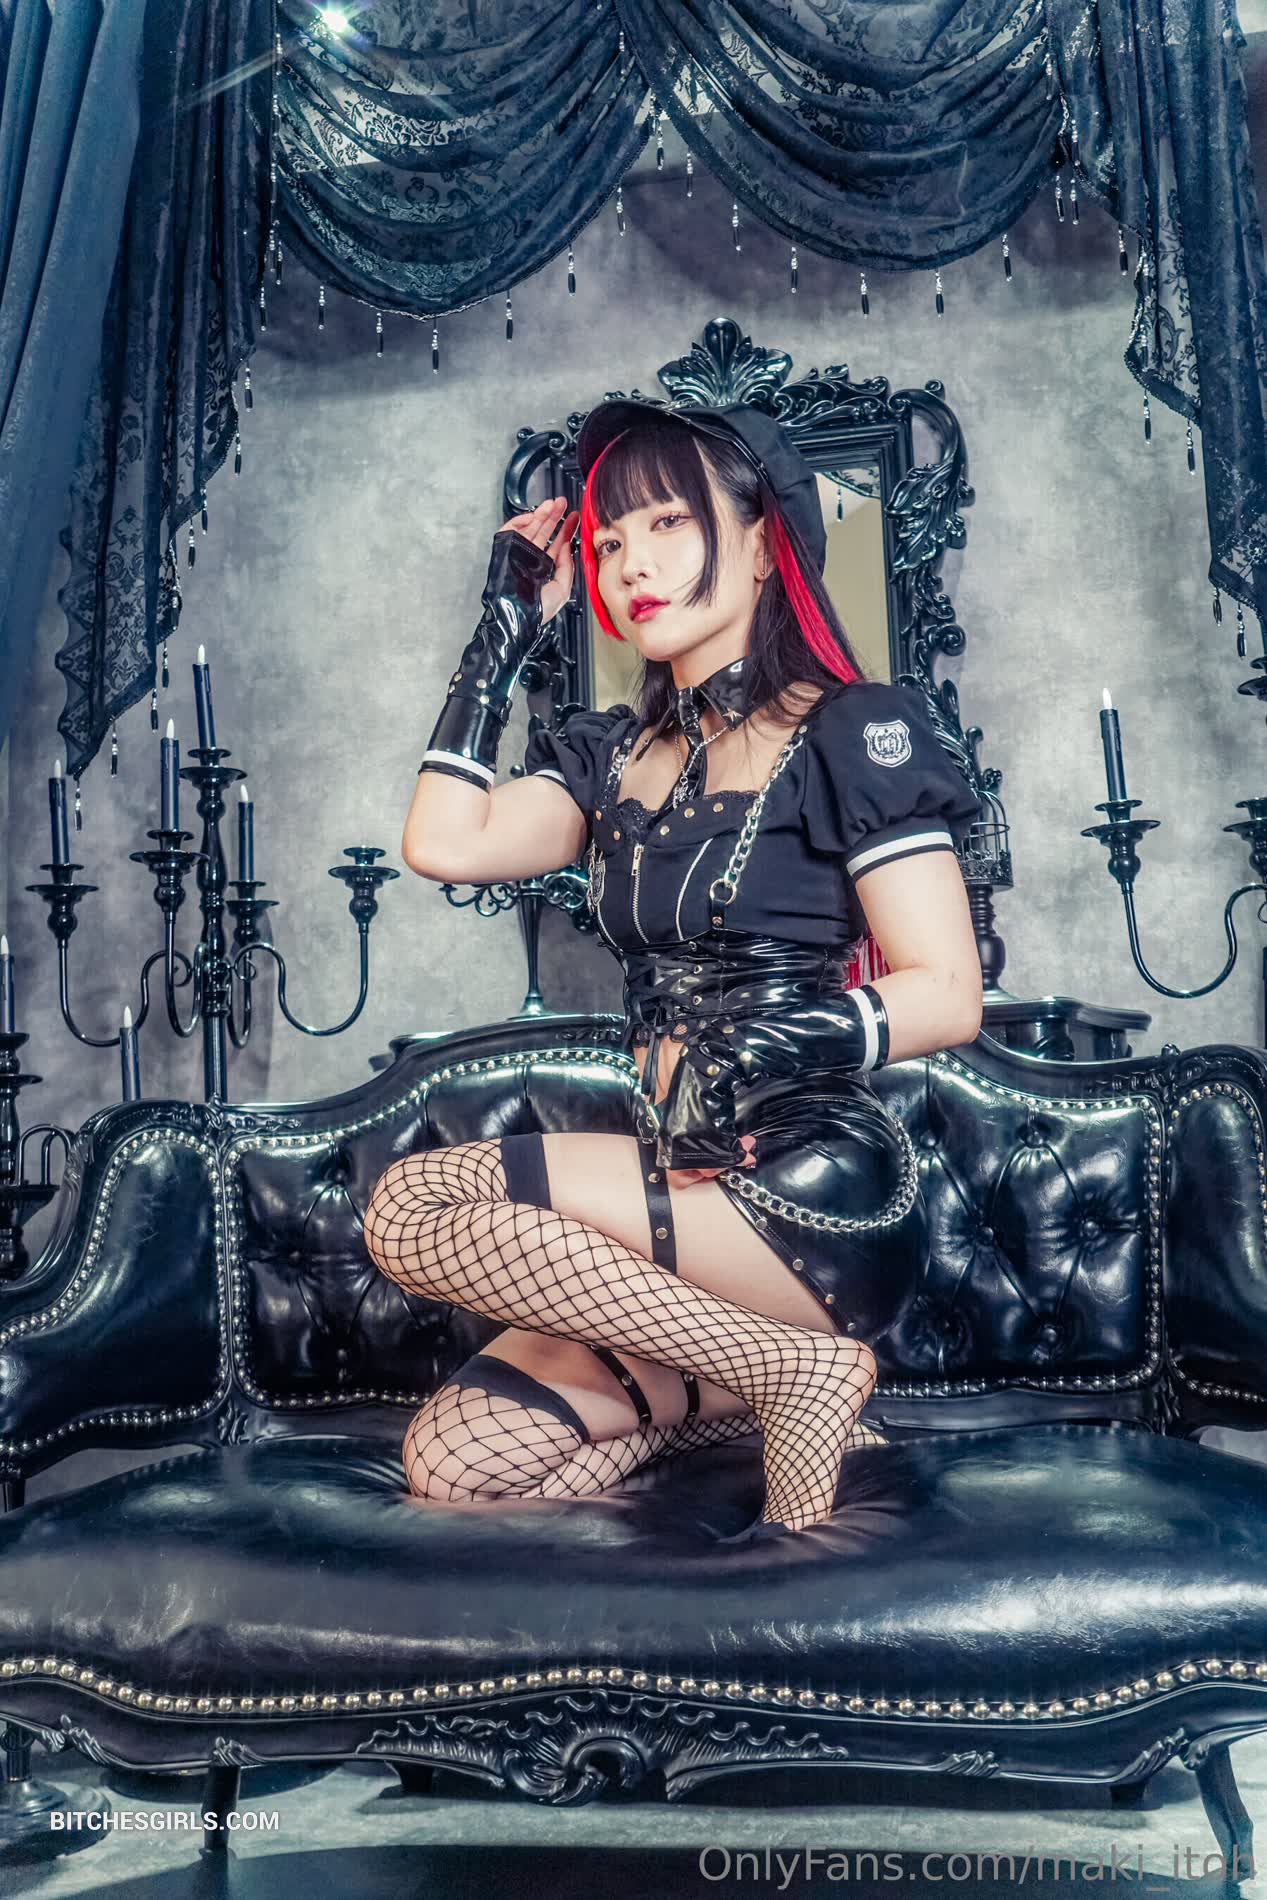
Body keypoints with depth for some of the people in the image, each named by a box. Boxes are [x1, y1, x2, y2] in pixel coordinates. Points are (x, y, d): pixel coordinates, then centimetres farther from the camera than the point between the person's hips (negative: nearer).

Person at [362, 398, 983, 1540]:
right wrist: (509, 629, 8)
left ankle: (796, 1367, -10)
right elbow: (445, 844, -1)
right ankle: (766, 1376, 5)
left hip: (822, 1195, -6)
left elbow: (949, 994, -8)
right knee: (449, 1457, -11)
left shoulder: (852, 732, -2)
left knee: (417, 1207, -21)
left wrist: (762, 1047, -23)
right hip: (688, 1186, 6)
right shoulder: (614, 756, 15)